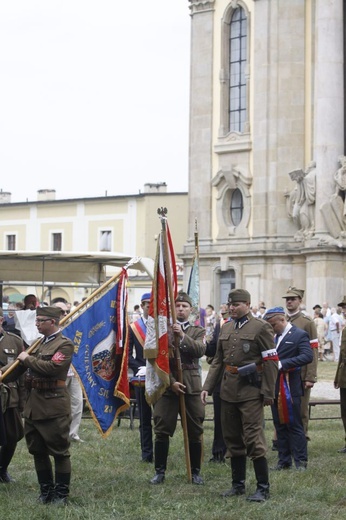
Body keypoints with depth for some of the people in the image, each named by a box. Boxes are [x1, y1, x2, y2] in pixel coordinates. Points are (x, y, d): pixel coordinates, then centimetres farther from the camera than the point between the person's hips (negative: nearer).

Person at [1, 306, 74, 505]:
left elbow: (53, 368, -22)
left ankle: (61, 493, 10)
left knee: (59, 451, 1)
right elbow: (20, 364, 14)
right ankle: (46, 490, 24)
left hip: (53, 406, -8)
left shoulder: (65, 344, -9)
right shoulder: (38, 343, 15)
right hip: (33, 405, 8)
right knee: (38, 451, 13)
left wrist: (28, 359, -13)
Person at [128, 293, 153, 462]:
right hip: (142, 379, 1)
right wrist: (140, 368, -10)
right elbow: (128, 354, 3)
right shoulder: (133, 328, 5)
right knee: (145, 419, 6)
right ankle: (146, 452, 13)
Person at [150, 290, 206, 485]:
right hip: (167, 385, -1)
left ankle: (195, 471, 13)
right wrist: (171, 382, -10)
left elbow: (200, 350, -9)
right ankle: (160, 471, 8)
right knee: (162, 431, -1)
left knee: (195, 432, 4)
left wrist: (183, 336, -21)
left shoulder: (198, 331, 11)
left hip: (192, 386, 1)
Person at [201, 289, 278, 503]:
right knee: (233, 440, 12)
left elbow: (271, 362, -8)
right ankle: (238, 484, 22)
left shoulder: (261, 327, -6)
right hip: (229, 391, 7)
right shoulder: (226, 329, 13)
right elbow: (218, 361, 18)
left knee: (254, 439, -7)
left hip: (251, 391, -7)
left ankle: (263, 488, -1)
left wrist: (268, 393, -12)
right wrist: (207, 387, 9)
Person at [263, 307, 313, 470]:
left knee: (294, 424, -3)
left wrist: (282, 364, -23)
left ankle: (301, 461, 4)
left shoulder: (299, 335, -7)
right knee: (280, 425, 10)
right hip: (275, 387, 7)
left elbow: (307, 356, -19)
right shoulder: (274, 337, 14)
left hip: (290, 388, -7)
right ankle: (284, 460, 17)